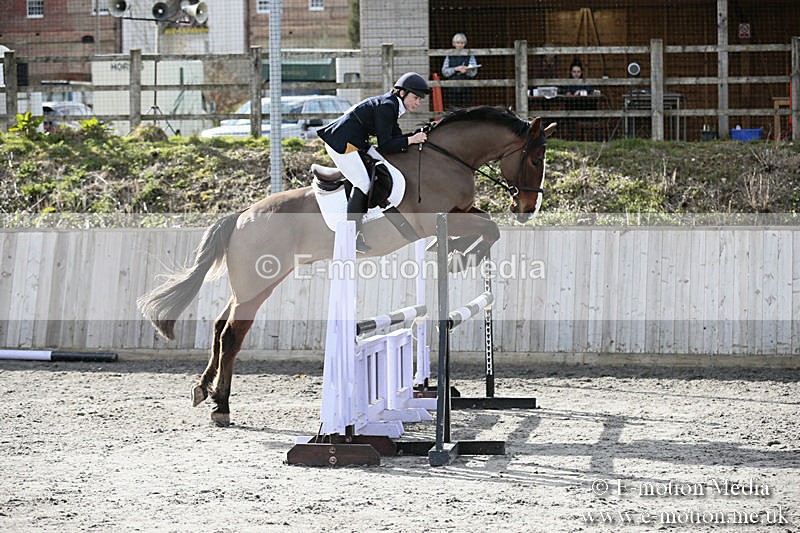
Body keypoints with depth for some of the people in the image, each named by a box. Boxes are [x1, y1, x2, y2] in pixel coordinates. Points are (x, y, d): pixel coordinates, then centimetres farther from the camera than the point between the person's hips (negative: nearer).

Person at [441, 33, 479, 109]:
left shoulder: (470, 56, 8)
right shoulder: (449, 56, 11)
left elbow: (474, 72, 0)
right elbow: (444, 71, 2)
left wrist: (467, 71, -21)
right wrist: (456, 69, -12)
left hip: (466, 88, -1)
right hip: (452, 88, 1)